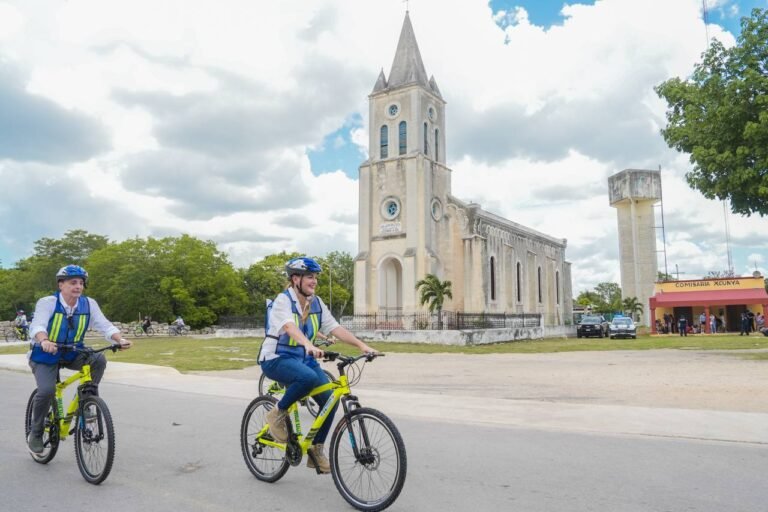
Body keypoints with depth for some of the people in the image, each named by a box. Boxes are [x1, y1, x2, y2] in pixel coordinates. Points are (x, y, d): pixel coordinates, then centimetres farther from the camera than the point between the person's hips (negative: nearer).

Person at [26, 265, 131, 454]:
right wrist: (44, 341, -54)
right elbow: (37, 327, -32)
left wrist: (120, 340, -34)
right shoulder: (47, 303, -18)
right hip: (46, 355, -3)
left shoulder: (88, 304, -10)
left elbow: (105, 325, -16)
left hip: (72, 355, 3)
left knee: (99, 359, -25)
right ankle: (36, 432, 3)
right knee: (47, 390, -24)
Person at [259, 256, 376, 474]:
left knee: (330, 399, -12)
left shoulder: (316, 303, 4)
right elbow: (289, 327, -35)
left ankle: (316, 449, 6)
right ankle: (278, 413, -10)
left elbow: (335, 328, -5)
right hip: (277, 359, -6)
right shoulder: (283, 300, -15)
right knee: (308, 378, -36)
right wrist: (309, 345, -54)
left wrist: (362, 345, -18)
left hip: (302, 358, 6)